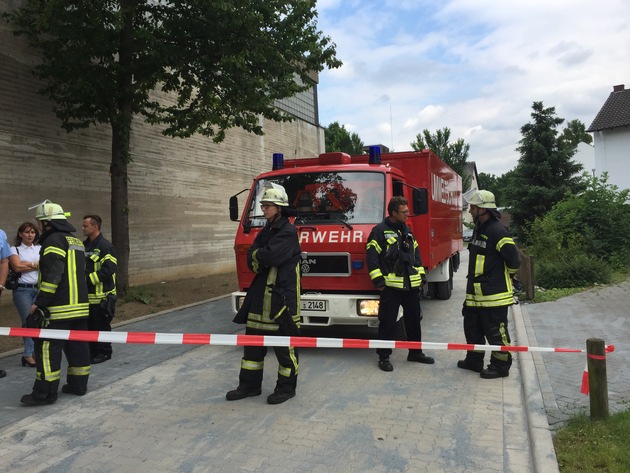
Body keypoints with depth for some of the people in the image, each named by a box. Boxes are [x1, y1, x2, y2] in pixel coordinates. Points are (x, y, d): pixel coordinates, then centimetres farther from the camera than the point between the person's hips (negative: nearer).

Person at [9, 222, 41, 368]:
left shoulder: (40, 248, 14)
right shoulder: (15, 249, 5)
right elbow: (17, 267, -9)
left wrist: (27, 264, -6)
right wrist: (36, 265, -2)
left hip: (40, 289, 3)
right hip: (22, 290, -3)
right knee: (28, 321, -3)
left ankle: (33, 353, 5)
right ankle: (29, 354, 5)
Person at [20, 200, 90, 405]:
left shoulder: (54, 241, -11)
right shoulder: (76, 241, 18)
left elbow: (52, 276, -20)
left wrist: (39, 303, -16)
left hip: (58, 309, -9)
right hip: (80, 305, 9)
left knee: (47, 348, -2)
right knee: (78, 346, 13)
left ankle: (45, 393, 1)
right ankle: (78, 385, 21)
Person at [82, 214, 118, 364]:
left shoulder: (106, 246, -12)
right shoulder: (84, 245, 13)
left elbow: (108, 271, -19)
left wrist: (88, 278, -21)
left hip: (101, 296, -8)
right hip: (86, 295, 8)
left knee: (101, 325, 2)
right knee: (89, 325, 15)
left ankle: (104, 352, 14)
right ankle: (92, 351, 28)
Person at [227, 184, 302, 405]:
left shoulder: (288, 232, -12)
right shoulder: (266, 231, 15)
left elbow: (269, 256, -24)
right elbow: (251, 260, 7)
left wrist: (257, 255, -5)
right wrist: (261, 257, -12)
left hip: (283, 295, -9)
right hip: (261, 294, 9)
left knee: (284, 344, 2)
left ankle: (286, 387, 17)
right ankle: (250, 384, 26)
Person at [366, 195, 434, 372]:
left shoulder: (407, 230, 15)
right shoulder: (380, 230, -8)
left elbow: (416, 253, 22)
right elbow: (372, 256, -12)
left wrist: (420, 275, 15)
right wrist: (378, 280, -14)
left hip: (411, 285, 7)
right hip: (391, 286, -7)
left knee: (414, 319, 15)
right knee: (387, 322, 0)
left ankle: (415, 352, 30)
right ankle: (383, 357, 12)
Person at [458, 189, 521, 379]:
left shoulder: (497, 231, -18)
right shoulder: (479, 229, 13)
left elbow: (514, 260, -17)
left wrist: (504, 277, -2)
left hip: (494, 294, -10)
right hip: (476, 293, 10)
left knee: (496, 332, 2)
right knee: (472, 327, 18)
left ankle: (501, 365, 16)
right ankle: (474, 360, 32)